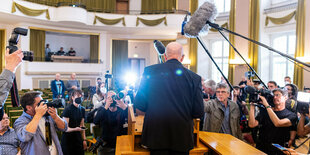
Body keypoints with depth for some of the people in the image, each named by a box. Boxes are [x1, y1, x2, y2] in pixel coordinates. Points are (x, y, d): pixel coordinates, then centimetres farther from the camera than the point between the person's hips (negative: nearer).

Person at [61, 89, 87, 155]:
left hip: (78, 137, 5)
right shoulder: (67, 109, -14)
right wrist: (75, 129, -32)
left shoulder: (82, 109, 4)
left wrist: (84, 139, 9)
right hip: (68, 138, -5)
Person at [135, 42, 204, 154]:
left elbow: (139, 105, -4)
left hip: (155, 133, 0)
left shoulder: (150, 71, -6)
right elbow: (198, 113, -5)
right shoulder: (194, 78, -6)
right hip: (182, 136, 1)